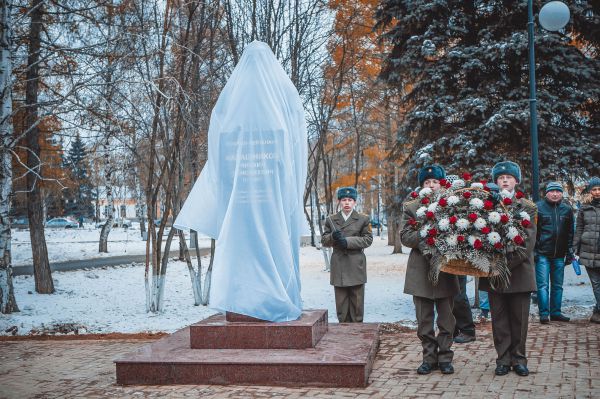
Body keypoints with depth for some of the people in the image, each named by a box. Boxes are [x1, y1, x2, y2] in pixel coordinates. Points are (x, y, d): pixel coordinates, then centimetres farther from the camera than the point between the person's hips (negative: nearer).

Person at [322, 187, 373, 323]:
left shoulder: (363, 219, 6)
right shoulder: (331, 220, 11)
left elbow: (368, 239, -2)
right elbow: (324, 241, 10)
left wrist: (348, 241, -14)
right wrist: (332, 236, -14)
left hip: (356, 266, -2)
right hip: (338, 266, 2)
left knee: (356, 300, 3)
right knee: (341, 301, 5)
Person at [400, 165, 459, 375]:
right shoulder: (411, 207, 5)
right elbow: (405, 236, -2)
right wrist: (424, 237, -17)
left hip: (446, 269, 0)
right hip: (421, 269, 0)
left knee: (446, 320, 7)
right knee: (424, 320, 6)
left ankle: (445, 357, 18)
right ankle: (429, 357, 17)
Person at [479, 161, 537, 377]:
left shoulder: (527, 207, 2)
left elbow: (528, 241, -6)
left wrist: (508, 263, -16)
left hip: (519, 270, 0)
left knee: (519, 319, 7)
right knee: (499, 319, 7)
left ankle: (518, 359, 19)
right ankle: (503, 359, 16)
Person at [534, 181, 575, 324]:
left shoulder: (567, 209, 10)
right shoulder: (538, 207, -3)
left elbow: (570, 232, 14)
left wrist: (569, 252, 9)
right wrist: (533, 250, -10)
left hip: (559, 255, 4)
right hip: (542, 254, -4)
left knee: (558, 285, 10)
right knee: (543, 285, -5)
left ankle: (555, 312, 19)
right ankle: (544, 314, -1)